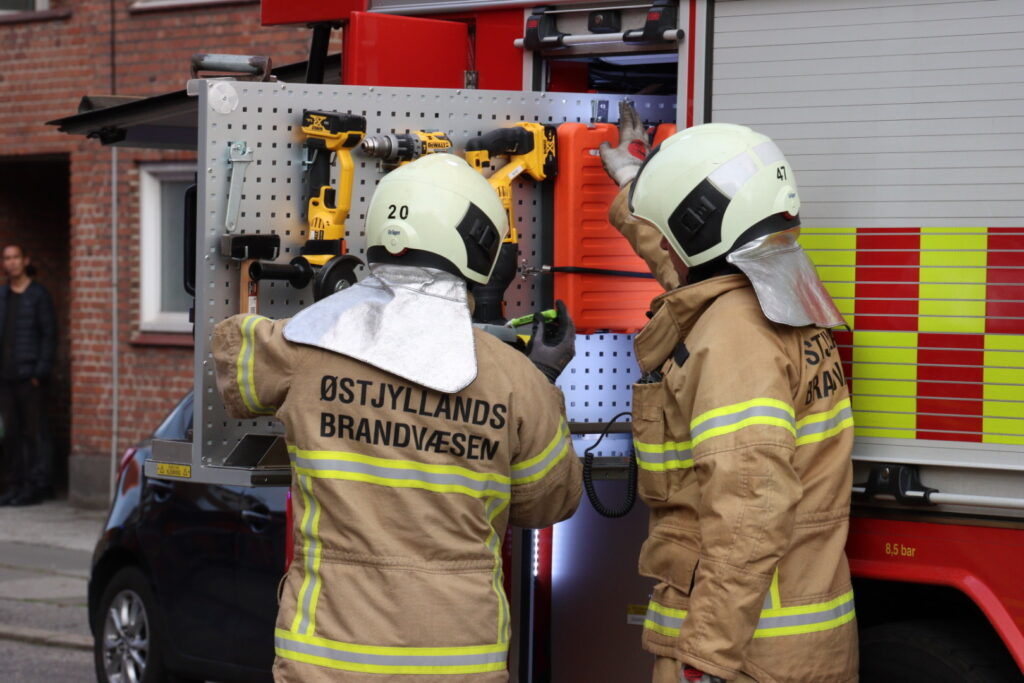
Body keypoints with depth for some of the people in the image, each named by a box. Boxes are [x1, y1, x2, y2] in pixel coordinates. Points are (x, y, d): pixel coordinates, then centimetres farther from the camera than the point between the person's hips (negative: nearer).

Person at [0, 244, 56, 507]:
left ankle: (38, 484, 0)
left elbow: (49, 335, -5)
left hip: (29, 377, -5)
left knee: (34, 431, -4)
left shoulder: (38, 295, -3)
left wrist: (40, 373, -11)